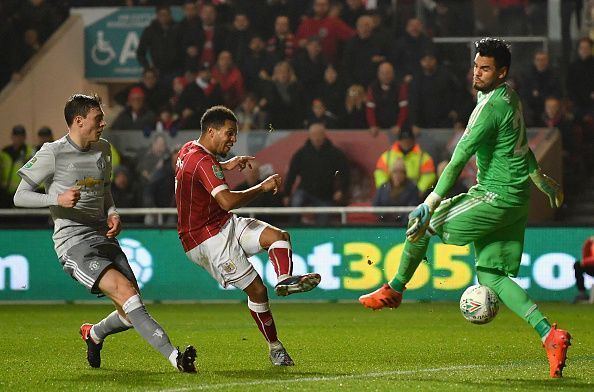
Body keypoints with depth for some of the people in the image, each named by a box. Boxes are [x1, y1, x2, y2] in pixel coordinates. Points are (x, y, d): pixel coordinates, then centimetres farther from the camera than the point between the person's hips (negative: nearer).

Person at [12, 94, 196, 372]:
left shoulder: (102, 149, 13)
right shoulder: (53, 153, -7)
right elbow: (20, 197, -4)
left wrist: (113, 214, 7)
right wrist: (58, 199, -21)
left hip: (103, 238, 7)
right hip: (73, 244, -7)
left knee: (132, 313, 2)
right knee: (125, 291, -26)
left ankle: (94, 334, 36)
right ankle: (175, 357, -33)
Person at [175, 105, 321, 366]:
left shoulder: (189, 149, 11)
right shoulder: (203, 163, -22)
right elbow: (227, 201, -36)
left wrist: (225, 166, 26)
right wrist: (262, 187, -26)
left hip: (226, 225, 10)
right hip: (207, 239, -10)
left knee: (279, 236, -8)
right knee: (256, 289, -11)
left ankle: (285, 279, -35)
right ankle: (275, 348, 0)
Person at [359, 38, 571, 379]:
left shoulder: (491, 107, -19)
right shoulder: (510, 97, 11)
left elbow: (458, 161, -21)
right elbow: (521, 146, 28)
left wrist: (430, 206, -21)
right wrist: (542, 180, 42)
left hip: (496, 198, -10)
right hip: (515, 199, 10)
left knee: (423, 223, 1)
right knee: (491, 276, 7)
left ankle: (395, 290, 18)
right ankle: (549, 334, -4)